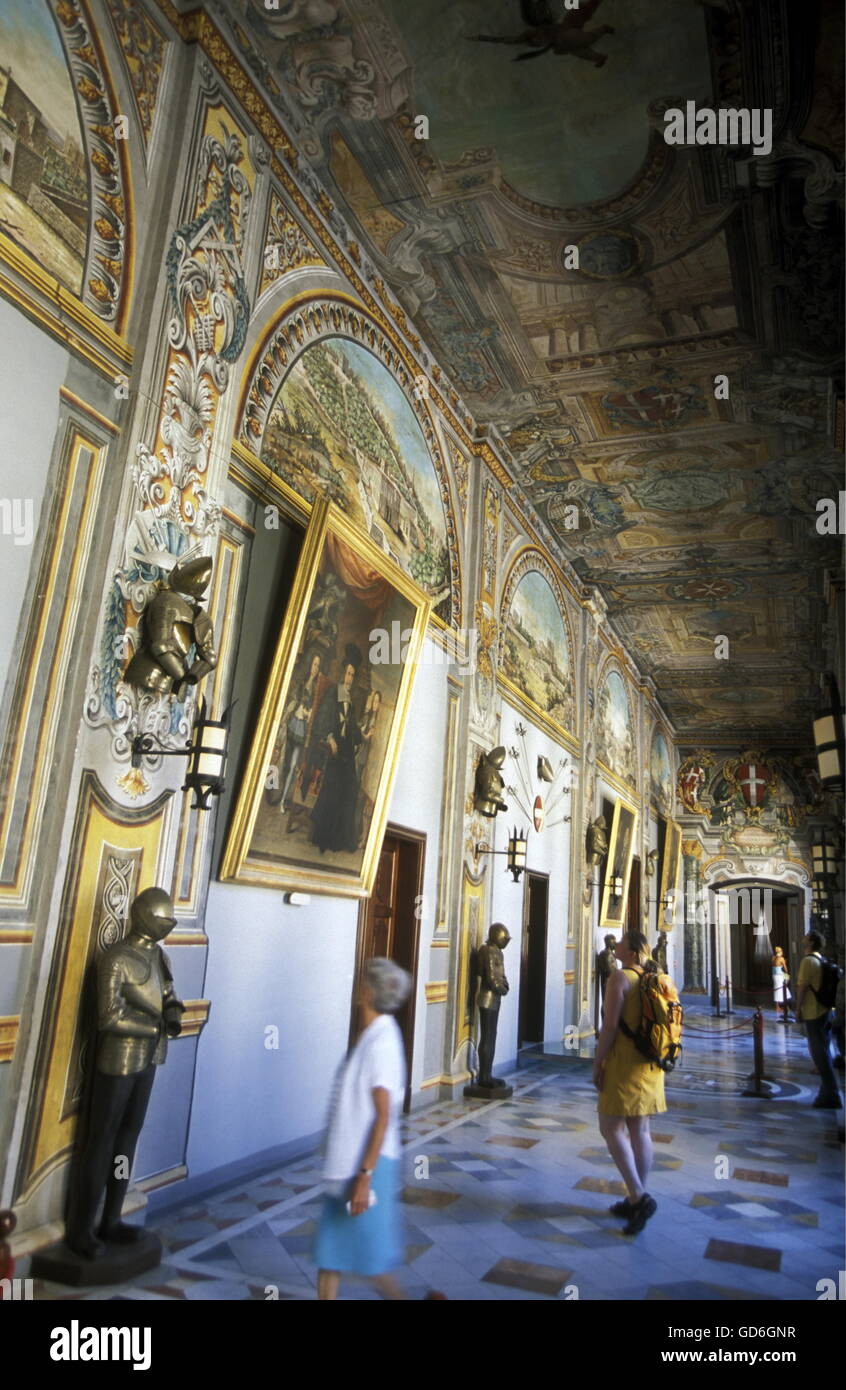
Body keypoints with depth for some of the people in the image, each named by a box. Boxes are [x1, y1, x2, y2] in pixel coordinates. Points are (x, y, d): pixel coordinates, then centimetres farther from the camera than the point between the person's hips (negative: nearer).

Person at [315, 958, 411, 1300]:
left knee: (368, 1259, 6)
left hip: (366, 1167, -9)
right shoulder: (369, 1037, 7)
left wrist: (365, 1176, -23)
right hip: (345, 1165, 9)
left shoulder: (382, 1043, -21)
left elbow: (383, 1116, -23)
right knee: (329, 1250, 14)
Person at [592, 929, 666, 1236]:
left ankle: (639, 1197, -9)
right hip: (650, 1064, 8)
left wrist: (597, 1063, -12)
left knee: (611, 1127, -1)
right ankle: (638, 1199, 20)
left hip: (624, 1064, -8)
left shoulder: (620, 978, -15)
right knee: (640, 1130, 12)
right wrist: (655, 1057, 21)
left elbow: (610, 1025, -19)